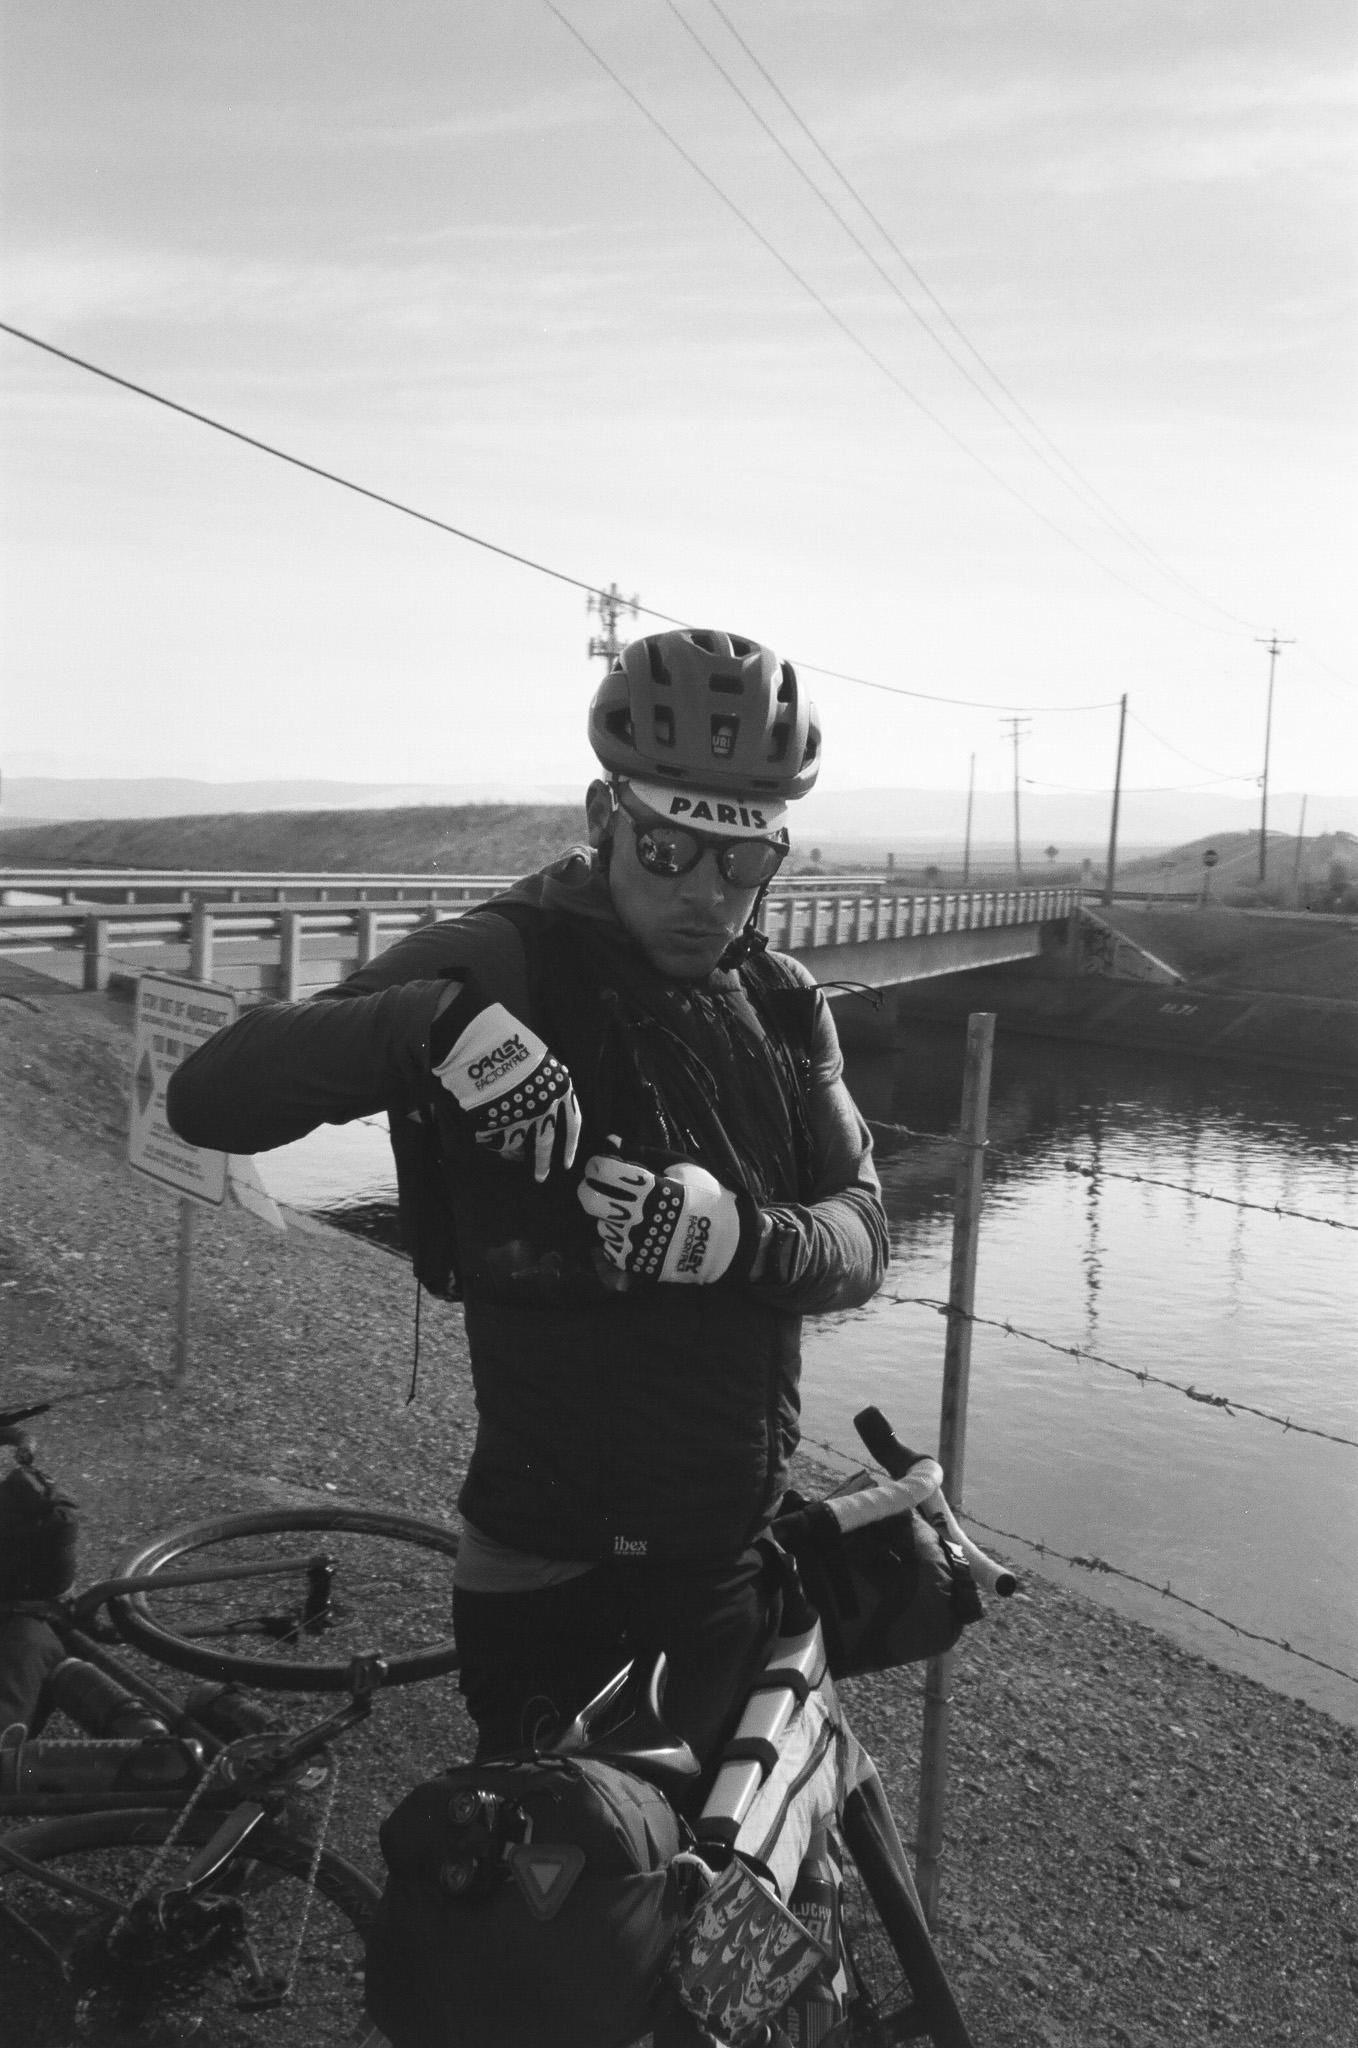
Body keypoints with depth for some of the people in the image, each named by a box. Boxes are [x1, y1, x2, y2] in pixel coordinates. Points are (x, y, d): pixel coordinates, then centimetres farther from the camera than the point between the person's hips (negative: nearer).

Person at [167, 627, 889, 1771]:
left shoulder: (785, 1005, 3)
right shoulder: (507, 968, -15)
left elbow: (862, 1237, -4)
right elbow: (212, 1097, -22)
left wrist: (744, 1235, -26)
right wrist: (429, 1020, -39)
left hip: (739, 1553, 5)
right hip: (553, 1571, -5)